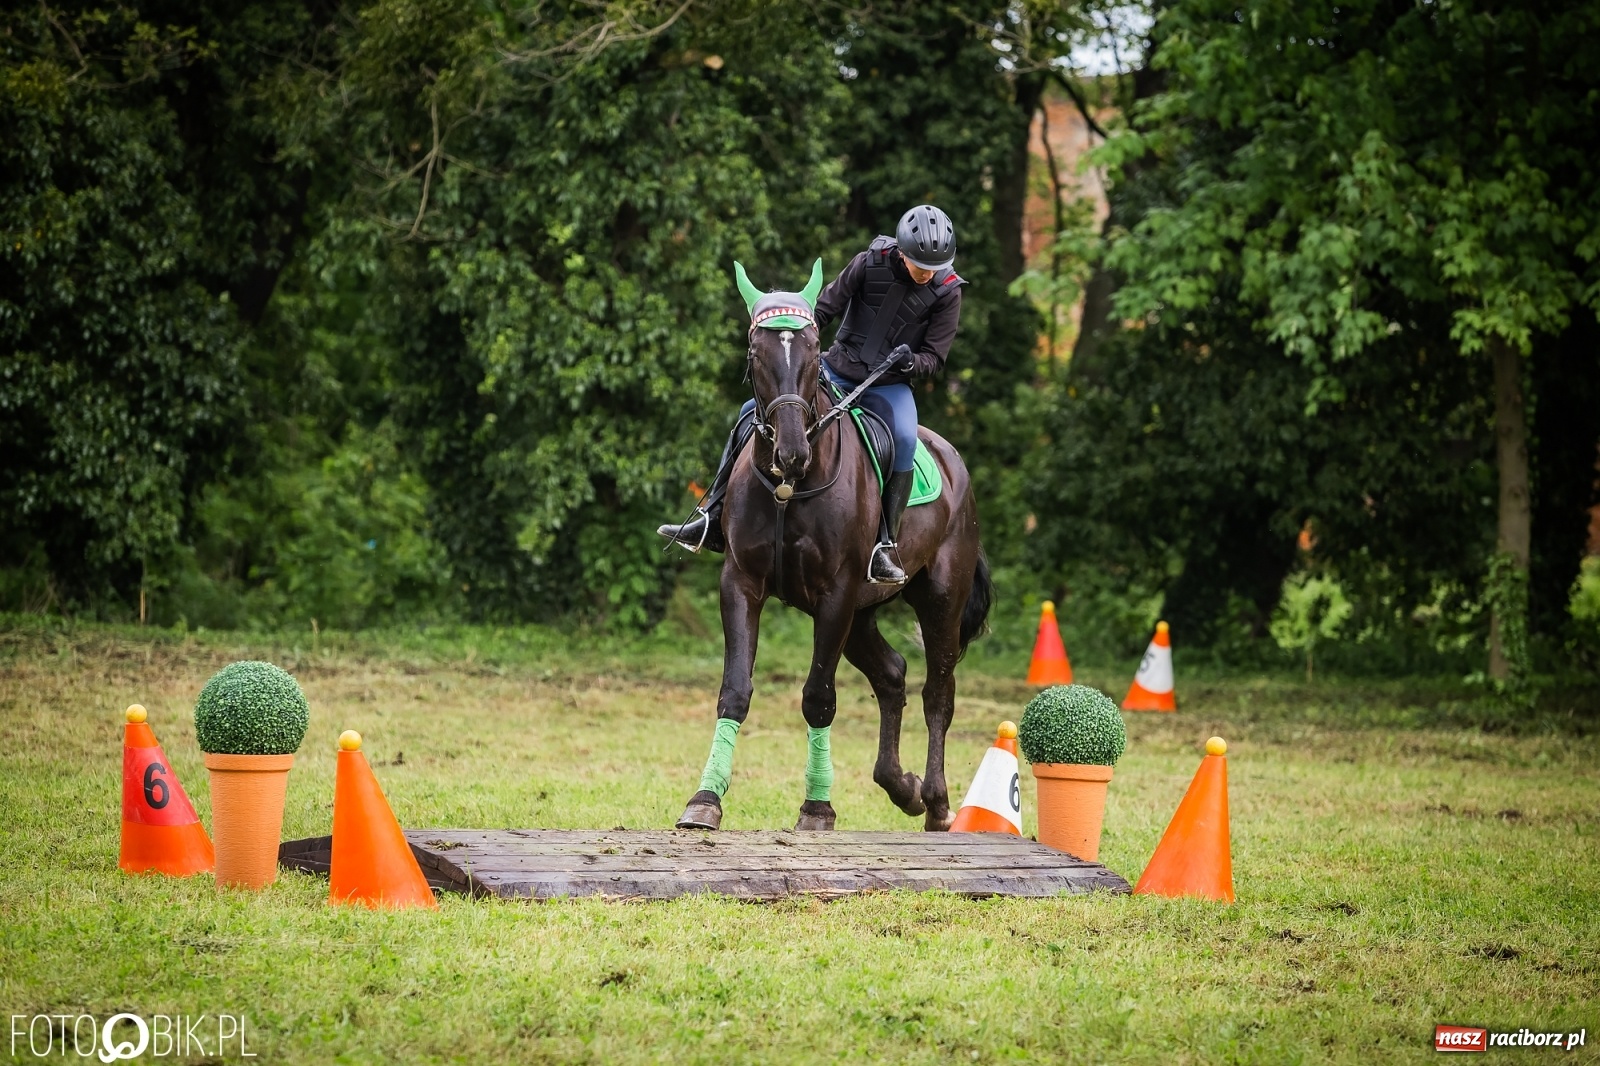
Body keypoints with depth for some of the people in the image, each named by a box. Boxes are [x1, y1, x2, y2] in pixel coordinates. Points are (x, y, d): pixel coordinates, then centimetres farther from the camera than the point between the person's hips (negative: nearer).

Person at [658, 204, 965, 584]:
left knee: (904, 440, -35)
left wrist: (910, 362, -26)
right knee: (753, 413, -9)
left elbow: (934, 357, -5)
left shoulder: (947, 292, -10)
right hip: (838, 368, 2)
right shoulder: (871, 263, -10)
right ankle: (711, 521, -5)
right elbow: (825, 307, -2)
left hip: (890, 383, -2)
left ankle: (884, 545, -28)